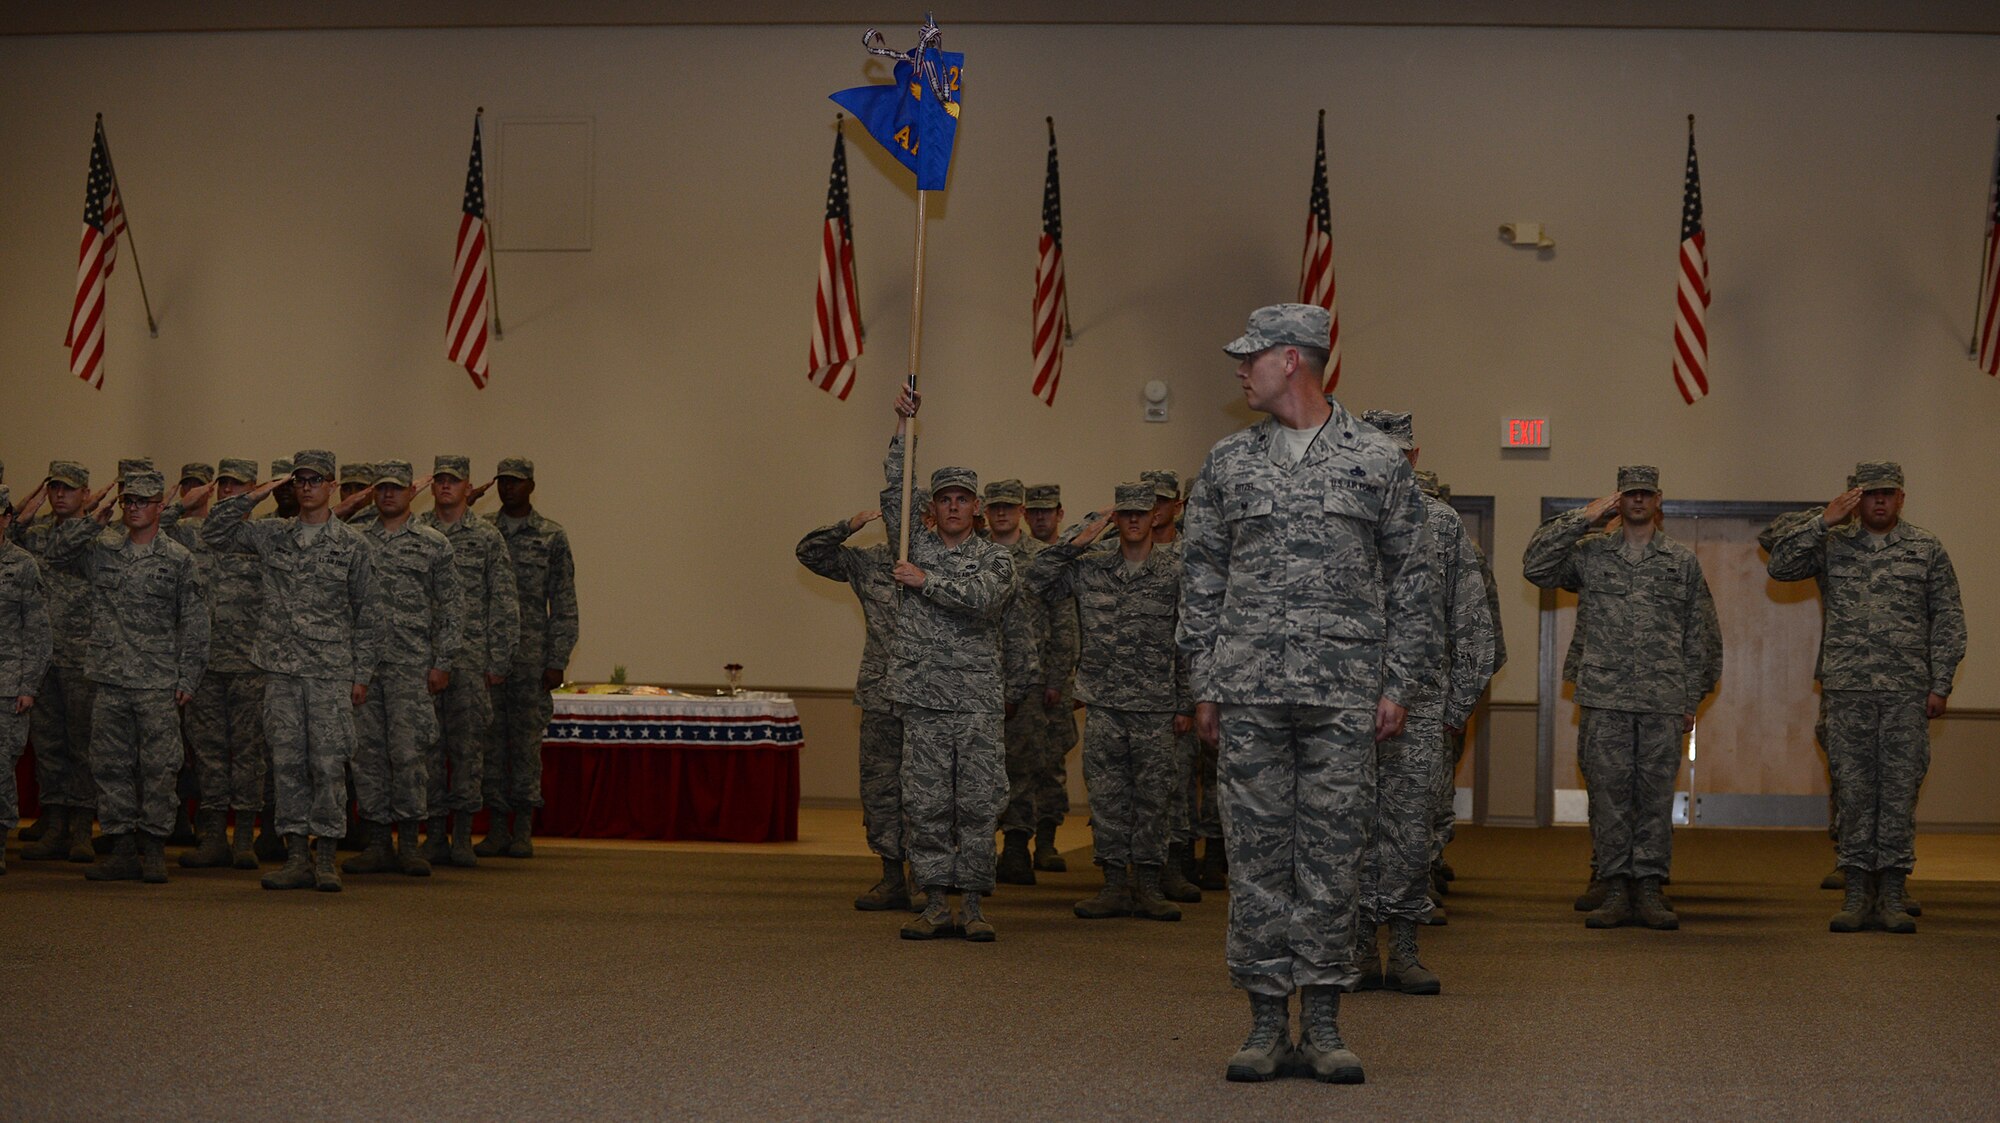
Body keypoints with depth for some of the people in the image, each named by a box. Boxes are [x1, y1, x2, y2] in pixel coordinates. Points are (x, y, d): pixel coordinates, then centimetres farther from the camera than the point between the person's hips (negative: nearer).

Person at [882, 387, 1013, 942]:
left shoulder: (996, 558, 8)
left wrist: (925, 581, -11)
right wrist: (904, 427, -5)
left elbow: (982, 597, -12)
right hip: (923, 698, 1)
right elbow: (895, 495, 1)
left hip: (978, 701, -1)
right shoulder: (915, 546, 13)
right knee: (927, 805, 1)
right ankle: (936, 904, 6)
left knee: (978, 805, -1)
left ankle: (974, 905, 4)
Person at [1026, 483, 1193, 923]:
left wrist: (1186, 704, -1)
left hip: (1156, 705, -2)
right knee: (1107, 795, 3)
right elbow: (1037, 578, 3)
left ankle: (1148, 886, 7)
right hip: (1103, 704, 2)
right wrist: (1080, 539, -3)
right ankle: (1115, 884, 9)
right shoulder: (1091, 567, 8)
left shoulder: (1175, 570, 2)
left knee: (1153, 795, 0)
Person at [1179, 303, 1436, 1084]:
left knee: (1332, 853, 0)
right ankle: (1267, 1022, 8)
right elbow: (1200, 578, 11)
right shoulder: (1228, 462, 10)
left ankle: (1323, 1025, 7)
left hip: (1344, 694, -2)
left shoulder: (1377, 461, 5)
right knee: (1256, 852, 1)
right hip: (1248, 690, 2)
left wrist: (1397, 684, 0)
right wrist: (1203, 687, 5)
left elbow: (1410, 579, 6)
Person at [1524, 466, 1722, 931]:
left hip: (1663, 702, 0)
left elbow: (1701, 638, 13)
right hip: (1604, 700, 0)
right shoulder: (1590, 552, 10)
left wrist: (1693, 699, 7)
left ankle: (1649, 889, 6)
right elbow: (1535, 565, -3)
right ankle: (1615, 888, 6)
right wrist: (1583, 519, -3)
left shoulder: (1683, 562, 12)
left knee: (1656, 794, 1)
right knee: (1608, 793, 0)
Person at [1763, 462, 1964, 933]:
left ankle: (1891, 895, 3)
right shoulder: (1831, 545, 9)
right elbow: (1780, 563, -2)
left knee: (1900, 789, -2)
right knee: (1852, 789, 1)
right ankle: (1857, 893, 6)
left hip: (1907, 694, 0)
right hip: (1846, 691, 1)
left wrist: (1940, 685, 1)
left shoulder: (1927, 549, 8)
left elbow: (1948, 622, 8)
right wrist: (1823, 520, -7)